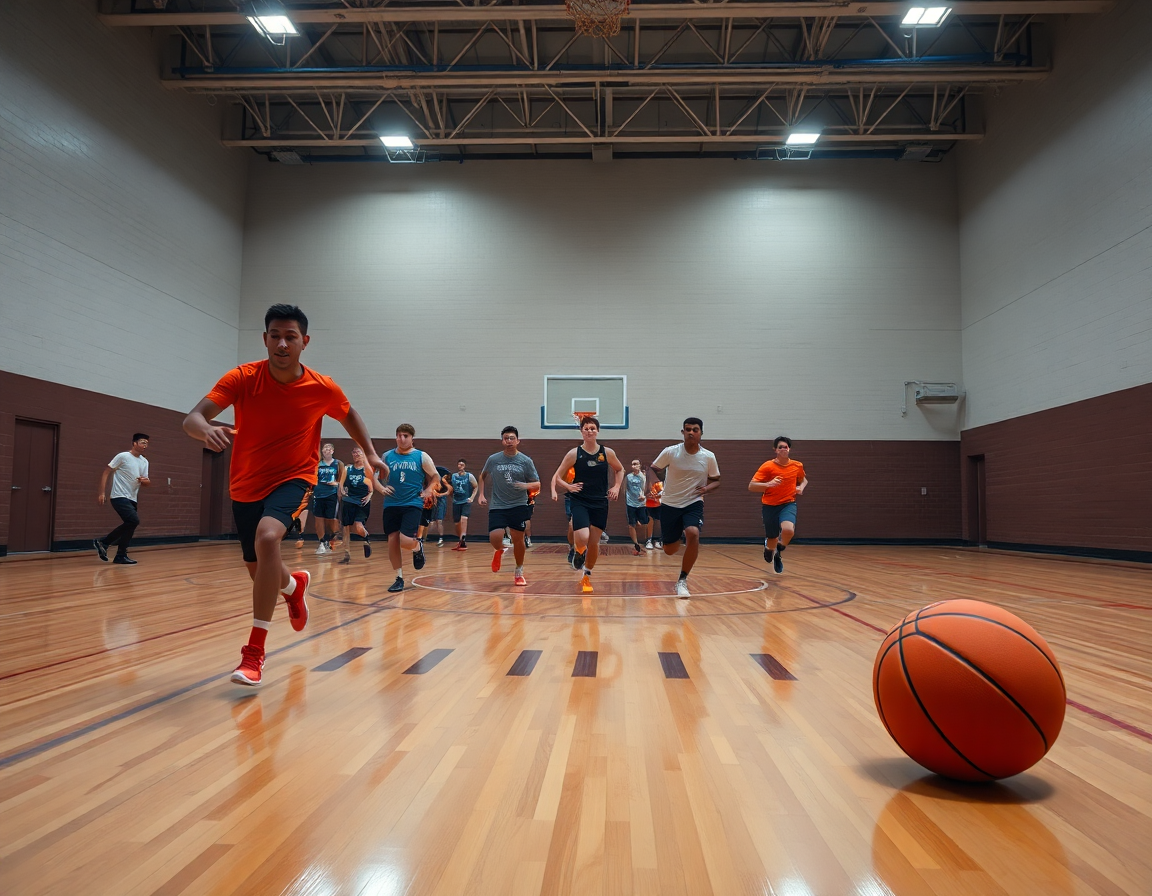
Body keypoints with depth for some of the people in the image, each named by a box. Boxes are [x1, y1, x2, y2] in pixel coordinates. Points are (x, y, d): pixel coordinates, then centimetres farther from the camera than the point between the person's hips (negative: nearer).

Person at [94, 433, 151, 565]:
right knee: (134, 520, -20)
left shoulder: (144, 462, 12)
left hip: (132, 499, 8)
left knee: (129, 524, 6)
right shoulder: (123, 456, -8)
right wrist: (102, 492, -13)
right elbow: (106, 472, -7)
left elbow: (147, 483, 13)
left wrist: (145, 481, -12)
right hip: (120, 497, -8)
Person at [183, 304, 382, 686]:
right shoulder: (242, 378, -16)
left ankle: (254, 652, -25)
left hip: (293, 478, -2)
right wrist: (207, 429, -48)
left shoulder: (323, 389, -13)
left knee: (267, 536, -33)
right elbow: (192, 419, -25)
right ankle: (294, 584, 55)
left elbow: (349, 414, 10)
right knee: (258, 570, 15)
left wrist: (371, 453, 4)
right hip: (246, 484, 3)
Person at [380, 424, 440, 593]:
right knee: (392, 541, 2)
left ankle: (418, 547, 20)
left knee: (406, 541, -17)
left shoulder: (421, 457, 0)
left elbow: (435, 477, 10)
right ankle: (399, 578, 17)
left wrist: (427, 491, -3)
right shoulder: (387, 456, 5)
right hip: (391, 504, 3)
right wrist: (382, 488, -2)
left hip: (413, 504, -3)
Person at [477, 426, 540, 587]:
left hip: (519, 506, 0)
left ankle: (519, 572, 25)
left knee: (518, 539, 4)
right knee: (494, 538, -15)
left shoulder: (526, 461, -3)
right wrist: (481, 494, 8)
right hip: (497, 506, 0)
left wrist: (527, 485, -21)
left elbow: (537, 484, 0)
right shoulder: (493, 459, 0)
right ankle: (499, 551, 23)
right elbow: (483, 476, 19)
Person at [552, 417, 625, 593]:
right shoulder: (574, 453, -4)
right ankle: (579, 552, 17)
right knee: (582, 539, -21)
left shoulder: (607, 453, 1)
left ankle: (587, 576, 29)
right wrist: (568, 486, -18)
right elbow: (557, 477, 0)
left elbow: (619, 470, 19)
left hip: (600, 503, 2)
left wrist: (616, 486, 4)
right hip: (580, 502, -2)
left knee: (594, 542, 7)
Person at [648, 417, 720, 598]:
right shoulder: (670, 452, -10)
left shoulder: (708, 457, -6)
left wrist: (707, 488, -15)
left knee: (693, 534, -30)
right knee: (670, 550, 6)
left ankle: (682, 581, -15)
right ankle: (678, 542, 47)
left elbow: (716, 481, 7)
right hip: (669, 504, 0)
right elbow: (652, 469, 1)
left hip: (694, 503, 0)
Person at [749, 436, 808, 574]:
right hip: (770, 506, -1)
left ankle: (779, 550, 3)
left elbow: (804, 480, 24)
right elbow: (751, 487, -15)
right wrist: (768, 484, -32)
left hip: (788, 504, 1)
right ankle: (769, 547, 48)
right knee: (772, 540, 7)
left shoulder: (797, 466, 1)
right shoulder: (767, 466, -10)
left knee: (788, 530, -30)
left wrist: (801, 487, 1)